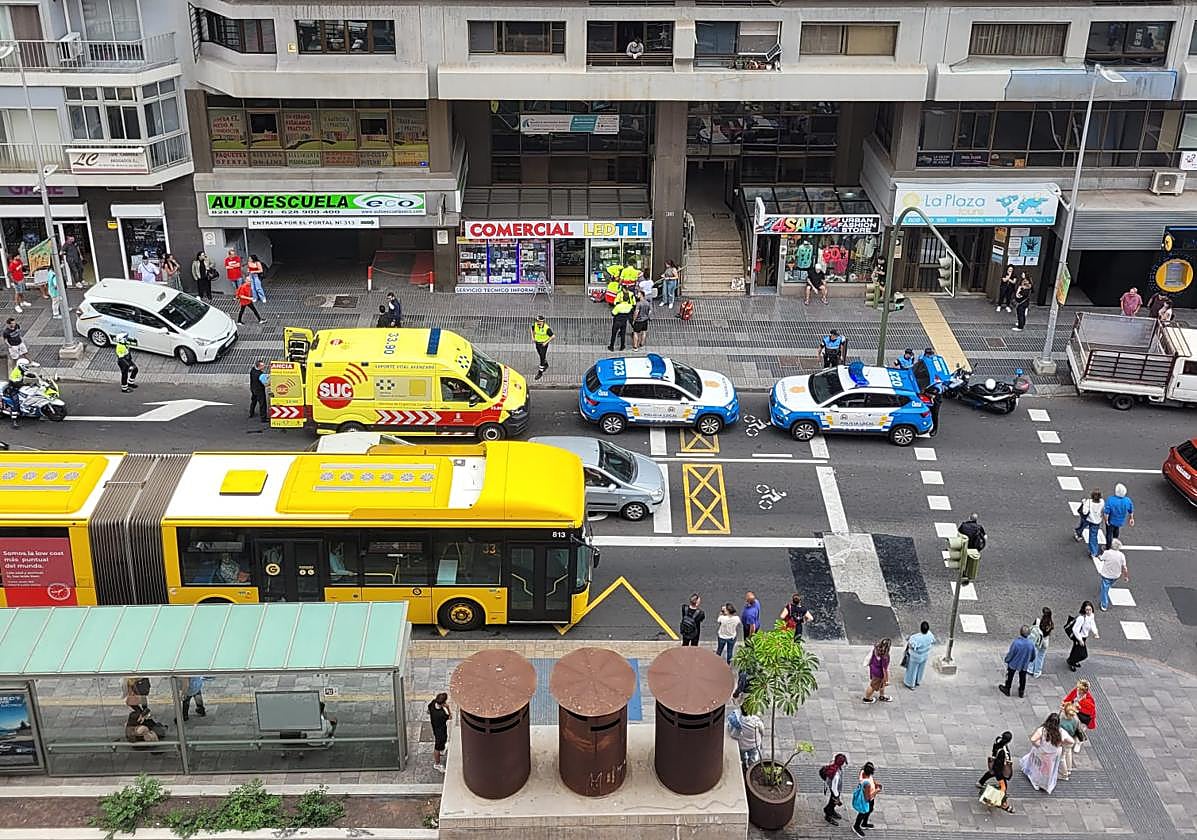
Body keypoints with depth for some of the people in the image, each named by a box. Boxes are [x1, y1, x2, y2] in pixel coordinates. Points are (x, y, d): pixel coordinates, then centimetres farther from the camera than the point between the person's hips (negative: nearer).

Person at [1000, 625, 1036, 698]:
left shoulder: (1016, 642, -33)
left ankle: (1007, 690, 37)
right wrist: (1029, 660, 18)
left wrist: (1007, 660, 0)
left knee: (1010, 676, 21)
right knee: (1022, 677, 24)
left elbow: (1010, 654, -21)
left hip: (1013, 663, -3)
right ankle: (1021, 692, 40)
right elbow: (1033, 656, -4)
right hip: (1024, 665, 3)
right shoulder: (1031, 644, -20)